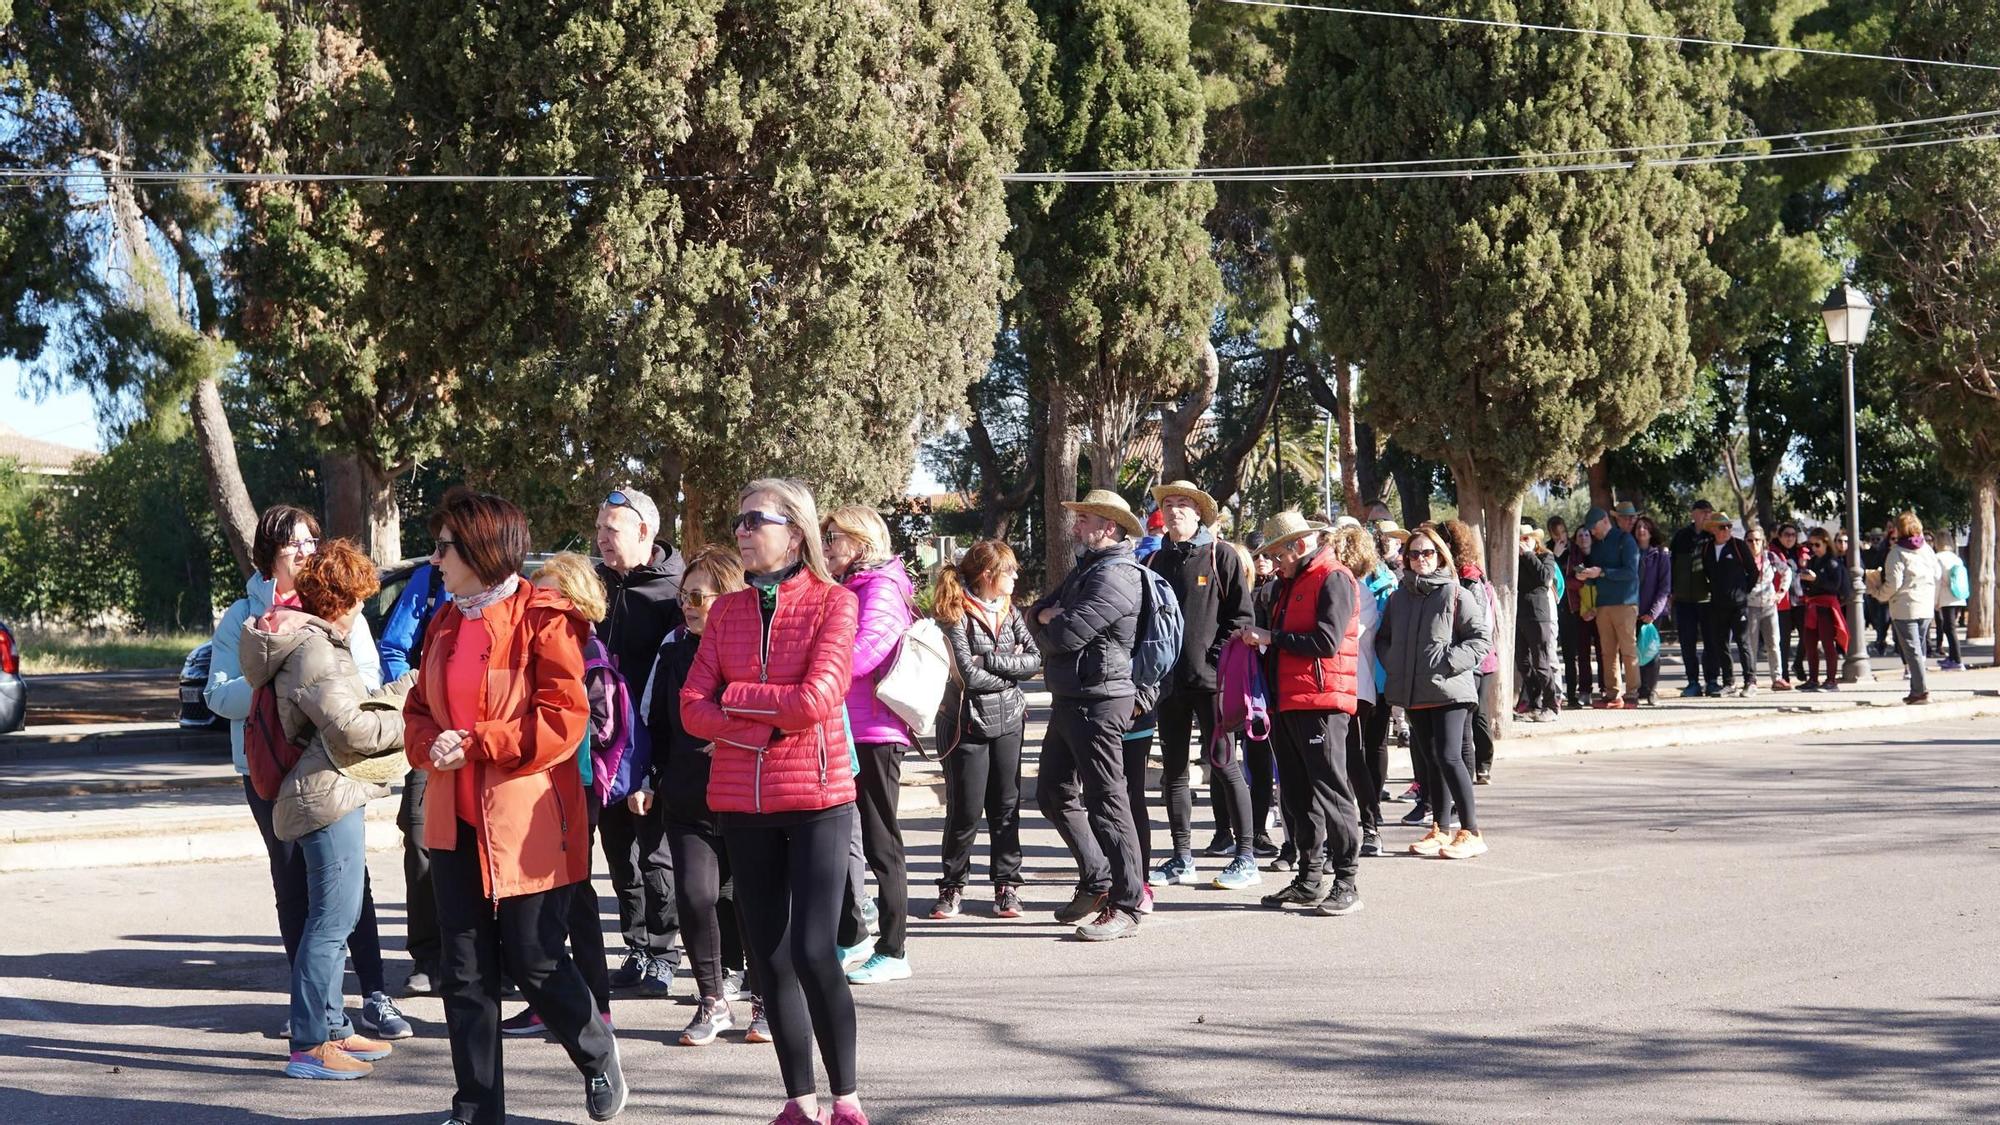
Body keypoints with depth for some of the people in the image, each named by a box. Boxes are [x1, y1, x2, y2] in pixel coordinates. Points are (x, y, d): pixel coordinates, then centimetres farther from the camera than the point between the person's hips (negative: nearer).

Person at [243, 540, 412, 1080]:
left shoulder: (311, 640, 17)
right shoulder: (313, 650, -16)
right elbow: (350, 730, -20)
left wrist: (396, 693, 16)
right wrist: (407, 724, -7)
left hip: (333, 793, 11)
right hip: (328, 795, -11)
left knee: (335, 917, 17)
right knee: (332, 919, -9)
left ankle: (331, 1028, 26)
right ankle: (309, 1045, -7)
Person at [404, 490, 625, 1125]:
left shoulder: (542, 620, -9)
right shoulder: (445, 624, 14)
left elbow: (564, 718, -16)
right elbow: (418, 711, 18)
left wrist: (475, 743, -19)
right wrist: (429, 744, -5)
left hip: (526, 822, -7)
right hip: (456, 820, 7)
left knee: (534, 961, -2)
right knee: (464, 970, 6)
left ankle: (598, 1057, 25)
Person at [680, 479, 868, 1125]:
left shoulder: (833, 602, -5)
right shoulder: (727, 610, 8)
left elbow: (814, 701, -16)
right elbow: (693, 708, 0)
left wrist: (733, 697, -6)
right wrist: (767, 727, -13)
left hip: (817, 799, -5)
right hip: (742, 802, 5)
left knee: (812, 953, -10)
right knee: (768, 957, 7)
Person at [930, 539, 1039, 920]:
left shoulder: (1009, 612, 9)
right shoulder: (954, 615, -11)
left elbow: (1035, 659, -1)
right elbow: (969, 675, -18)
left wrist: (991, 662, -14)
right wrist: (1011, 670, -6)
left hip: (1008, 721, 5)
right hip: (968, 722, -5)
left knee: (1007, 807, 7)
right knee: (965, 812, -1)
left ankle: (1007, 884, 16)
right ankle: (952, 886, 13)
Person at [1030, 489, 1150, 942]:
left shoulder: (1116, 577, -16)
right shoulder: (1086, 568, 17)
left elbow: (1066, 635, -21)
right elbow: (1039, 612, 18)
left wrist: (1051, 622, 0)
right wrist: (1050, 616, -3)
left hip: (1098, 701, -10)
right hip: (1068, 699, 10)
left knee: (1106, 801, -7)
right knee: (1054, 793, 17)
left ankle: (1124, 907, -4)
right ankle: (1096, 882, 26)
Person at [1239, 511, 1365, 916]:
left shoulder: (1334, 579, -8)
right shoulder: (1291, 583, 21)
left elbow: (1327, 641, -19)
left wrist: (1271, 637, -13)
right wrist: (1257, 639, 6)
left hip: (1320, 702, -10)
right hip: (1288, 701, 10)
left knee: (1331, 792, -8)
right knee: (1296, 794, 11)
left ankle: (1346, 883, -5)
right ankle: (1309, 879, 18)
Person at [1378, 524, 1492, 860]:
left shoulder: (1456, 594, -5)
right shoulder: (1399, 597, 12)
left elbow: (1482, 637, -6)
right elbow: (1383, 638, 22)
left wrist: (1449, 660, -15)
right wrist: (1394, 664, 4)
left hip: (1449, 691, -6)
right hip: (1414, 693, 6)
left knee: (1448, 756, -13)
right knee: (1429, 760, 12)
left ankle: (1471, 832, -8)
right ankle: (1440, 829, 20)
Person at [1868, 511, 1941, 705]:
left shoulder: (1896, 553, -9)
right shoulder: (1927, 549, 10)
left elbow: (1893, 583, -14)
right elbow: (1937, 576, 13)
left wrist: (1880, 594, 2)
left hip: (1904, 607, -6)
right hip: (1926, 607, 6)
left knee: (1911, 649, -5)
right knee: (1919, 647, 13)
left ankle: (1920, 690, -11)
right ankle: (1917, 689, 14)